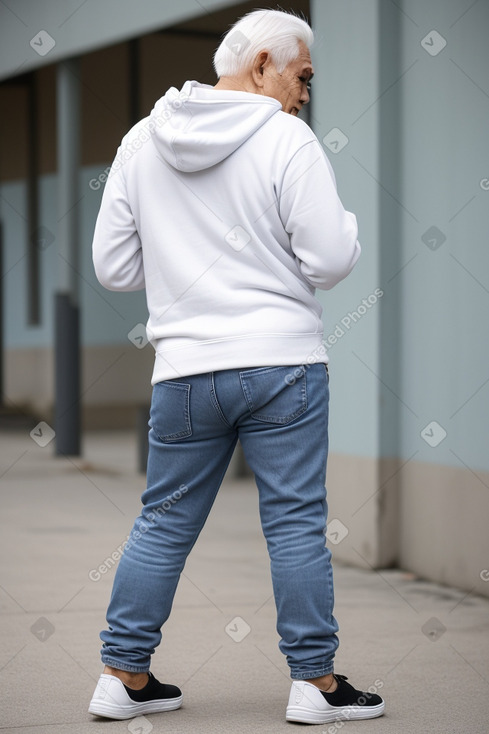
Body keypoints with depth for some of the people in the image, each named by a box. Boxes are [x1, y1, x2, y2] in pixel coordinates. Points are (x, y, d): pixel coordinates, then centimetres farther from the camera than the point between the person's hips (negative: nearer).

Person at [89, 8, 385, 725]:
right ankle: (316, 681, 10)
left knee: (163, 524, 13)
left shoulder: (140, 142, 7)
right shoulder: (287, 141, -8)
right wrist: (348, 223, 9)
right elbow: (329, 260, -12)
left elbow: (113, 266, 9)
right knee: (296, 524, 4)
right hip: (283, 364, -4)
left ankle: (124, 674, 19)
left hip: (184, 370, 4)